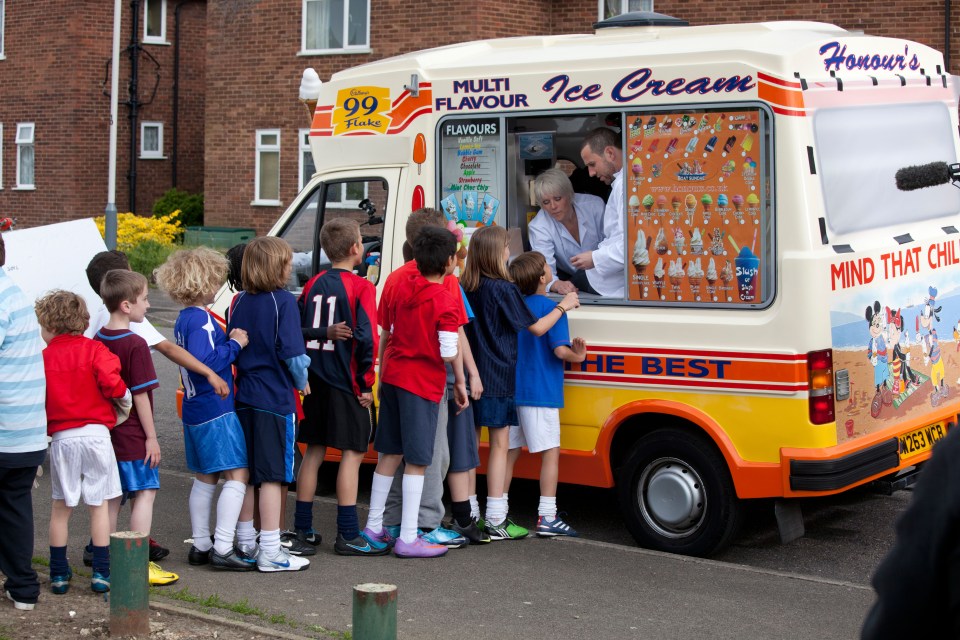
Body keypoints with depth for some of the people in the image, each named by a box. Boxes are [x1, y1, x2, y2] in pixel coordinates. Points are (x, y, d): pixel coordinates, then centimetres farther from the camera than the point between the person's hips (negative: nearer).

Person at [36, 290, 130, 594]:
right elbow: (111, 383, -15)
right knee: (99, 505, 6)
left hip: (61, 439, 1)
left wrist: (43, 430, 14)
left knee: (60, 507, 12)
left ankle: (59, 574, 16)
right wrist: (126, 397, 5)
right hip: (95, 434, -1)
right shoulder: (94, 350, -3)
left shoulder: (42, 358, 2)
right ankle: (101, 572, 6)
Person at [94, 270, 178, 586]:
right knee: (145, 493, -1)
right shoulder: (135, 345, -16)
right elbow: (140, 395, -16)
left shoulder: (98, 340, 7)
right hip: (133, 436, -8)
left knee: (113, 497, 14)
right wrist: (151, 437, -10)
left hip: (106, 431, 8)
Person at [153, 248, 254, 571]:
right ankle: (222, 548, -12)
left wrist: (229, 341, 8)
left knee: (205, 477, 16)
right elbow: (204, 362, -26)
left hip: (194, 410, 10)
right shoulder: (202, 320, -17)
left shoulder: (184, 319, 12)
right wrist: (234, 344, -17)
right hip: (216, 410, -10)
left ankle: (200, 545, 22)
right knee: (237, 475, -9)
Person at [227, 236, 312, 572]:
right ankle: (270, 553, -2)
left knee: (245, 472, 14)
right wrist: (302, 382, 2)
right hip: (275, 400, -7)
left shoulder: (239, 302, 9)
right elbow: (291, 352, -14)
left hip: (244, 397, 7)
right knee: (273, 475, -3)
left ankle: (245, 543, 23)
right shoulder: (283, 301, -11)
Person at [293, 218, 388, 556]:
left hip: (315, 379, 7)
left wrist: (304, 371, 17)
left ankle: (302, 528, 19)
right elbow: (366, 338, -17)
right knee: (352, 452, -3)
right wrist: (366, 382, -9)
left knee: (313, 450, 14)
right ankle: (348, 536, -5)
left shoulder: (313, 284, 9)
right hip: (346, 382, -7)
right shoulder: (361, 287, -10)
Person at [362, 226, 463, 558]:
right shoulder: (445, 300, -16)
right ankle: (407, 538, 2)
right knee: (417, 461, -1)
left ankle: (373, 527, 24)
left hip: (393, 376, 7)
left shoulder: (401, 287, 4)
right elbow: (449, 353, -19)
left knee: (389, 454, 16)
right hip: (423, 384, -7)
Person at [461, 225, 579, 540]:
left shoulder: (466, 288, 6)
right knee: (500, 443, -2)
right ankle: (496, 520, -2)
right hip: (499, 379, -7)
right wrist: (564, 305, 4)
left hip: (473, 377, 7)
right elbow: (536, 328, -8)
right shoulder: (504, 290, -13)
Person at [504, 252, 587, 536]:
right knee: (550, 452, 1)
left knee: (510, 451, 12)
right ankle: (547, 518, -1)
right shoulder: (551, 308, -12)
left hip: (512, 391, 6)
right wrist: (577, 355, 0)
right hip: (541, 394, -6)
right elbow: (560, 350, -19)